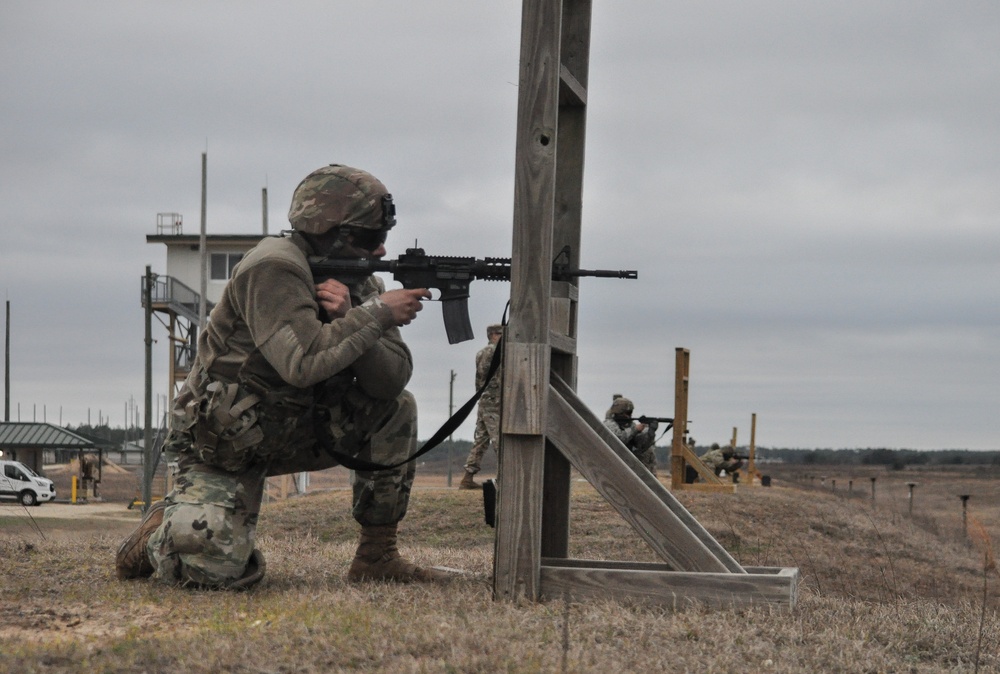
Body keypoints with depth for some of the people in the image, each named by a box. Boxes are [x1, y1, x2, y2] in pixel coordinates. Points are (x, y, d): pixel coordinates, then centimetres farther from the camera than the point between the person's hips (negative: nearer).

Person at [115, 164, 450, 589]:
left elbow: (392, 379, -10)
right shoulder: (273, 269, -22)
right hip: (223, 442, -7)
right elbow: (303, 363, -37)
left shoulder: (359, 282, 1)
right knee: (217, 571, -24)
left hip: (293, 431, 8)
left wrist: (348, 318, -24)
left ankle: (377, 556, 0)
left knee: (396, 411, -7)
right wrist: (375, 314, -29)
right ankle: (163, 526, 11)